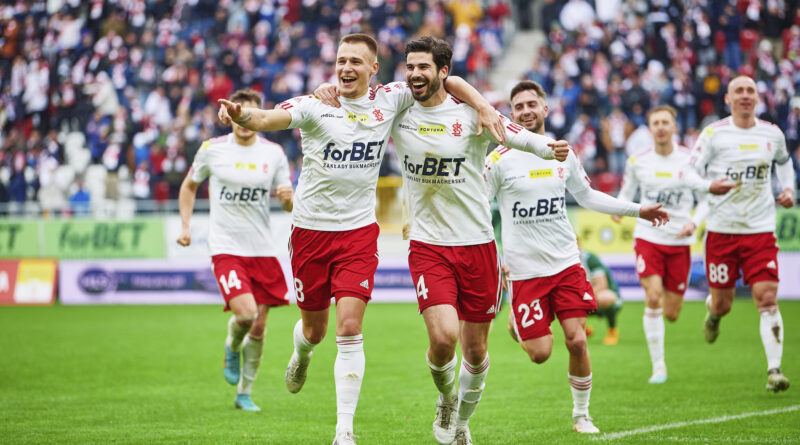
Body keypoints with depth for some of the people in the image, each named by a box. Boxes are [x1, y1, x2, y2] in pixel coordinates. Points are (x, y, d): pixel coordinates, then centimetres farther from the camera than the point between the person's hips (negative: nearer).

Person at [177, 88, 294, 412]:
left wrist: (289, 196, -15)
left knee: (259, 326, 3)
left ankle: (244, 393, 20)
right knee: (245, 312, -21)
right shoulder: (212, 149, 0)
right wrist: (185, 225, 7)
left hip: (263, 248, 3)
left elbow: (289, 205, 9)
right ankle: (232, 349, 14)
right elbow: (189, 185, 16)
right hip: (225, 247, -2)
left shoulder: (273, 153, 3)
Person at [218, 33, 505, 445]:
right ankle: (301, 357, 52)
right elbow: (269, 119, -28)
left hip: (359, 230, 0)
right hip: (311, 229, 0)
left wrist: (483, 106, -5)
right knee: (314, 329, 12)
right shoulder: (314, 106, -11)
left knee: (349, 328, -12)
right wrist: (240, 115, -50)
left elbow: (445, 80, 9)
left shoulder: (389, 100, -2)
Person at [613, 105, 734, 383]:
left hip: (679, 242, 0)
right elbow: (627, 191, 15)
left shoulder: (689, 159, -3)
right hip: (648, 237, 0)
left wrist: (694, 221, -14)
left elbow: (708, 191, 3)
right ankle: (658, 366, -11)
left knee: (671, 314, 2)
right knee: (653, 297, -21)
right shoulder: (638, 161, 0)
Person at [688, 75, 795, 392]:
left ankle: (774, 369, -11)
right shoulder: (714, 134, -5)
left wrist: (788, 188, 11)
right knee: (722, 304, 5)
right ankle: (713, 313, 43)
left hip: (760, 230, 1)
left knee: (767, 300, -11)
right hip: (721, 231, -1)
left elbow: (784, 161, 27)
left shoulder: (772, 134, 5)